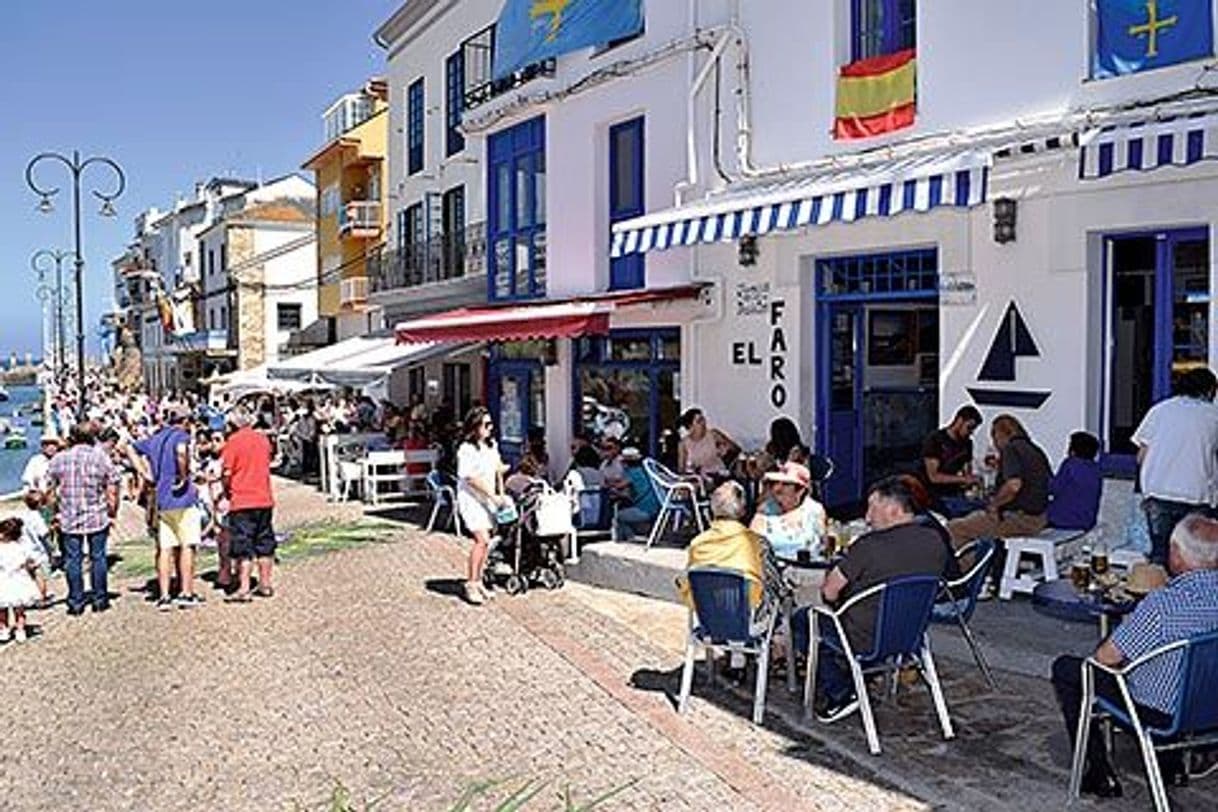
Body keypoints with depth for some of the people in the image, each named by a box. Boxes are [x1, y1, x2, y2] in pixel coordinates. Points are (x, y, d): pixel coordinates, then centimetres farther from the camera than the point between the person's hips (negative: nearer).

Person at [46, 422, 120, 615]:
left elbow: (51, 491, 4)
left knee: (72, 559, 7)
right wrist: (112, 512, 6)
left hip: (69, 519, 1)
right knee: (98, 557, 8)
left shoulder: (59, 459, 0)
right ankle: (100, 600, 13)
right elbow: (112, 490, -4)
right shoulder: (101, 457, -4)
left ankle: (76, 603, 11)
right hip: (97, 517, -1)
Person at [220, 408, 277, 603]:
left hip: (242, 501, -5)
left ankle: (244, 589, -2)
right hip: (265, 499, 5)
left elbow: (227, 473, -11)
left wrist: (226, 491, 6)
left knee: (243, 547, -1)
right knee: (264, 543, 13)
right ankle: (265, 584, 20)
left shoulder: (233, 441, -9)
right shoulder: (263, 439, 7)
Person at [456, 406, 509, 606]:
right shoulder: (466, 449, -14)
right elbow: (471, 478, -17)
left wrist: (501, 494, 12)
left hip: (488, 499, 7)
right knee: (482, 539, -16)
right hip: (470, 499, -7)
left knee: (484, 541, 7)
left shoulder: (492, 445, 9)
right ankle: (470, 584, -8)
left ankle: (478, 581, 19)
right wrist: (494, 496, -15)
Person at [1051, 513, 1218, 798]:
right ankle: (1170, 763, 34)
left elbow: (1106, 657, -21)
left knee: (1065, 669, 7)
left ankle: (1099, 775, 11)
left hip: (1162, 714, -7)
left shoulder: (1163, 603, -32)